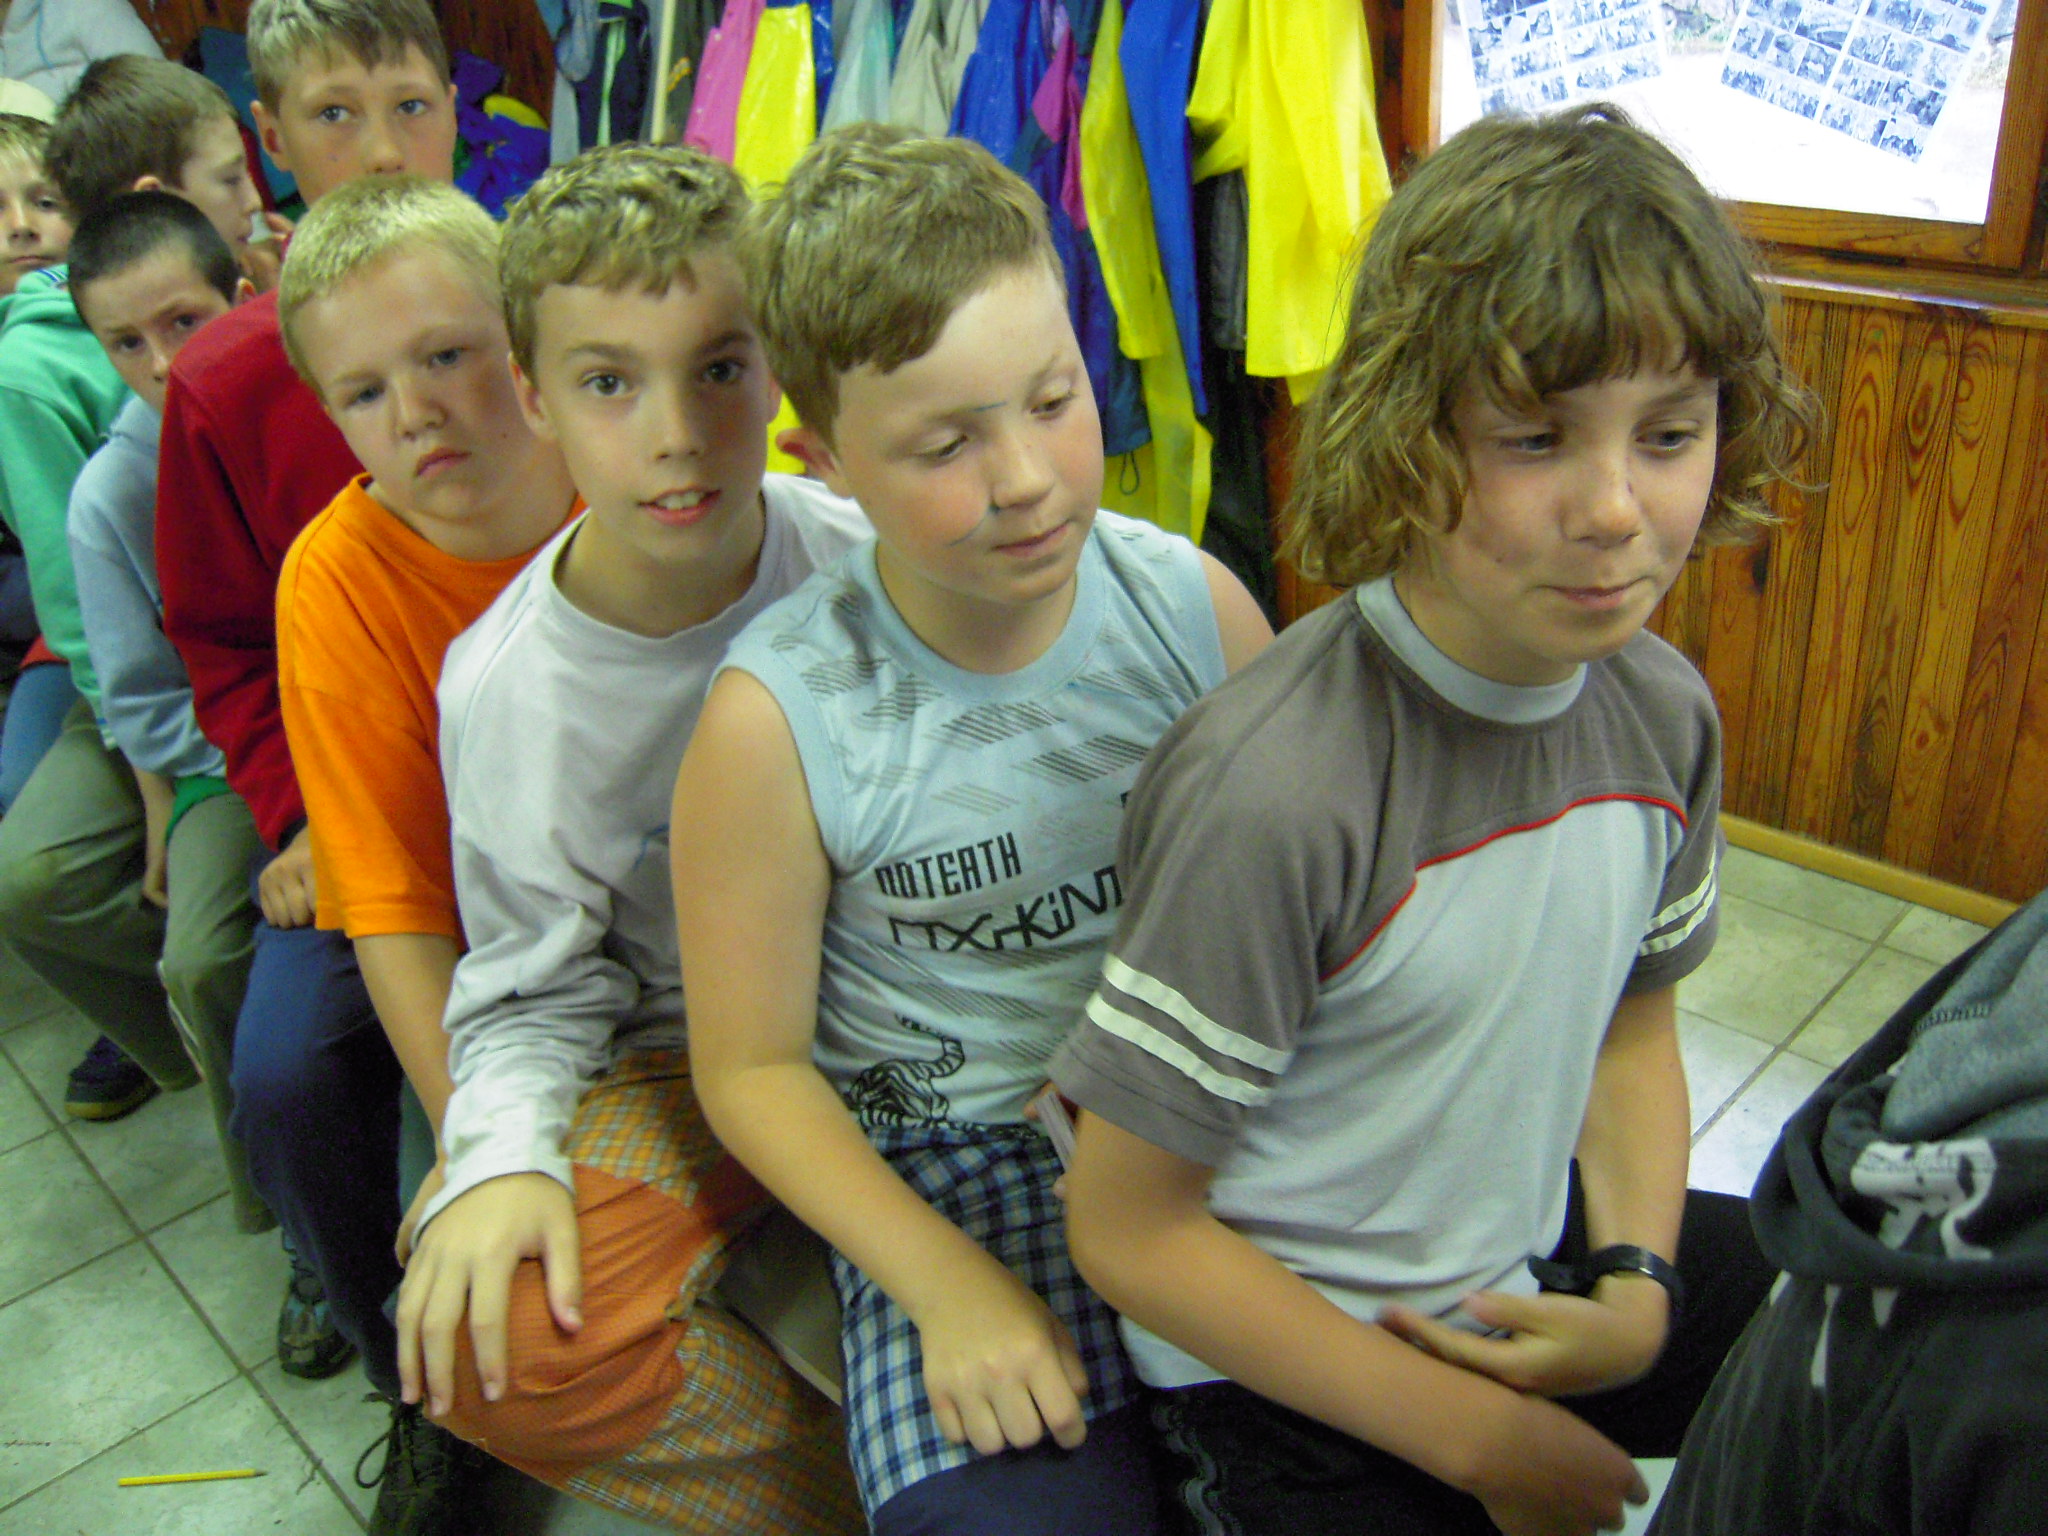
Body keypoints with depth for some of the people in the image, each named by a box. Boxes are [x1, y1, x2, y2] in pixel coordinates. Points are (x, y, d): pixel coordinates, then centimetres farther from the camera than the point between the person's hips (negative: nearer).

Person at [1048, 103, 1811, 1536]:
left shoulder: (1662, 708, -9)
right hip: (1284, 1359, -6)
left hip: (1535, 1265, 6)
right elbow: (1128, 1227, -22)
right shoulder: (1276, 788, -31)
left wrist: (1637, 1285, -8)